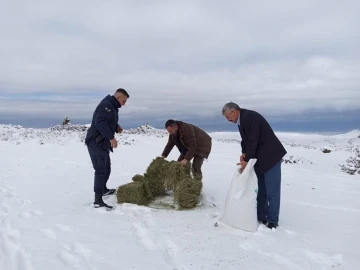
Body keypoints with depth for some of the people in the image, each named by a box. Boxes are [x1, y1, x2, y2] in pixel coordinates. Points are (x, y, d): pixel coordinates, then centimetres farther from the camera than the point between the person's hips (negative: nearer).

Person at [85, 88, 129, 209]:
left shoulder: (112, 107, 17)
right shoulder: (106, 105, -17)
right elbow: (100, 122, -30)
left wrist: (117, 127, 6)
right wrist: (111, 137, -32)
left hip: (102, 143, 11)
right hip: (96, 142, -11)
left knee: (106, 167, 23)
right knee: (100, 169, -15)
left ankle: (103, 189, 44)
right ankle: (98, 200, -17)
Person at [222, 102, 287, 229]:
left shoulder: (250, 117, -21)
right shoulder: (242, 119, 8)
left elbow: (253, 141, -23)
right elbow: (245, 139, 13)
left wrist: (247, 160, -15)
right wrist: (244, 154, -5)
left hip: (270, 157, -10)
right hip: (259, 158, 10)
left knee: (272, 191, -2)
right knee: (261, 190, 14)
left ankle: (272, 221, 6)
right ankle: (261, 217, 23)